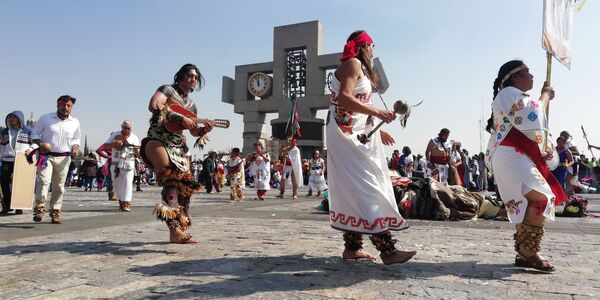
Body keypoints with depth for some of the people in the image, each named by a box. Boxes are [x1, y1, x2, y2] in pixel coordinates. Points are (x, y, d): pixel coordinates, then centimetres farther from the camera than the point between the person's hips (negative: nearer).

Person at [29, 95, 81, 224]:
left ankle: (55, 211, 16)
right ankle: (40, 208, -20)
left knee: (59, 186, 7)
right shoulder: (45, 118, 1)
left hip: (63, 158, 3)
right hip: (46, 156, -2)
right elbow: (35, 134, 6)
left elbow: (76, 139, 20)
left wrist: (75, 147, -2)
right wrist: (40, 144, -14)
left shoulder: (75, 123, 8)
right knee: (43, 180, -21)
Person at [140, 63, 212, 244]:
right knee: (171, 177, -28)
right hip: (157, 141, -8)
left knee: (185, 184, -2)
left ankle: (178, 232, 4)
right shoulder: (168, 89, 2)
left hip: (178, 146, 8)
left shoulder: (191, 104, 22)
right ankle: (174, 227, -36)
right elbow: (153, 105, -17)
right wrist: (181, 118, -20)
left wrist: (204, 130, 2)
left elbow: (194, 131, 25)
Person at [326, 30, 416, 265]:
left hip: (356, 135, 10)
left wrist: (376, 130, 23)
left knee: (354, 191, 7)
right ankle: (386, 250, -16)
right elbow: (344, 98, -21)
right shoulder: (353, 63, -5)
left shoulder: (358, 68, 26)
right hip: (348, 135, -10)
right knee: (367, 189, -15)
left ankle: (352, 247, 11)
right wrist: (376, 112, -22)